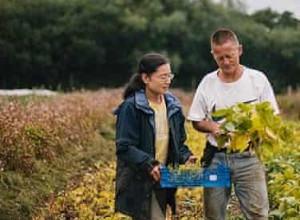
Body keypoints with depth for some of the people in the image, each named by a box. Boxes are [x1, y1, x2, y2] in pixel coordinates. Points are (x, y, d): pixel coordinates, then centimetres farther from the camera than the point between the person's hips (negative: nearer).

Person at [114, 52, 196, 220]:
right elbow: (124, 148, -17)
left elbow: (178, 141, 15)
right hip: (139, 182, -7)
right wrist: (149, 164, -28)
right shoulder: (131, 107, -14)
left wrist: (186, 156, -5)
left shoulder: (172, 105, 7)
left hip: (162, 180, 7)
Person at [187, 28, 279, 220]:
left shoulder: (257, 79, -2)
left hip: (248, 156, -2)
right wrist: (212, 127, -12)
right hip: (215, 156, 2)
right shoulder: (208, 83, 3)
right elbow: (196, 121, 10)